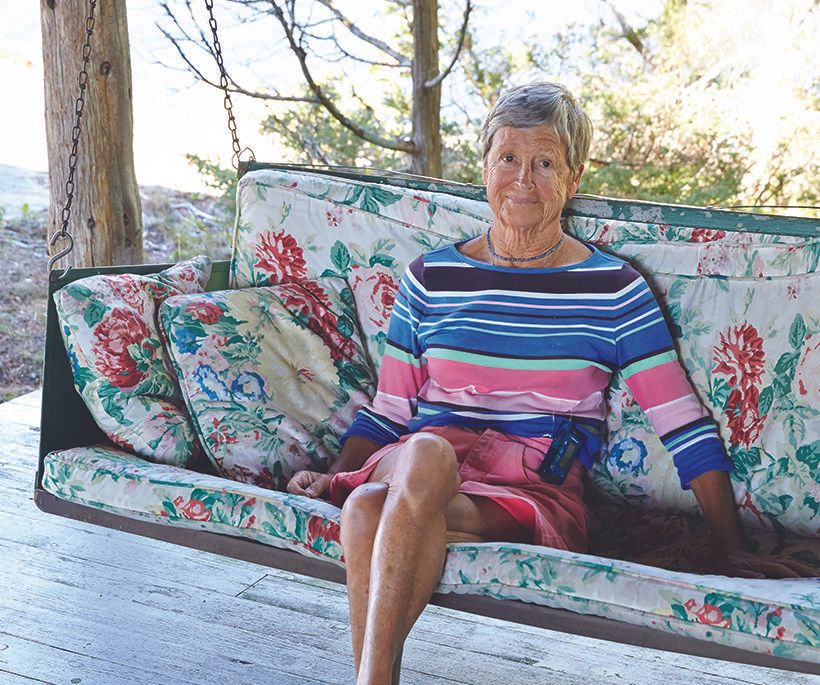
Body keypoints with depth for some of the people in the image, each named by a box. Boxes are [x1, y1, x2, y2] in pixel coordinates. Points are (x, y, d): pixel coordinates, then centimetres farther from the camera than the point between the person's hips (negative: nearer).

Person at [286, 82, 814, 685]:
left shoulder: (614, 289, 7)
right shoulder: (429, 278, 15)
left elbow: (688, 429, 5)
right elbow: (387, 410, 18)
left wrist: (730, 552, 1)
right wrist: (333, 477, 0)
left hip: (536, 494, -2)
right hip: (416, 465, 3)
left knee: (372, 511, -35)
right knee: (426, 450, -38)